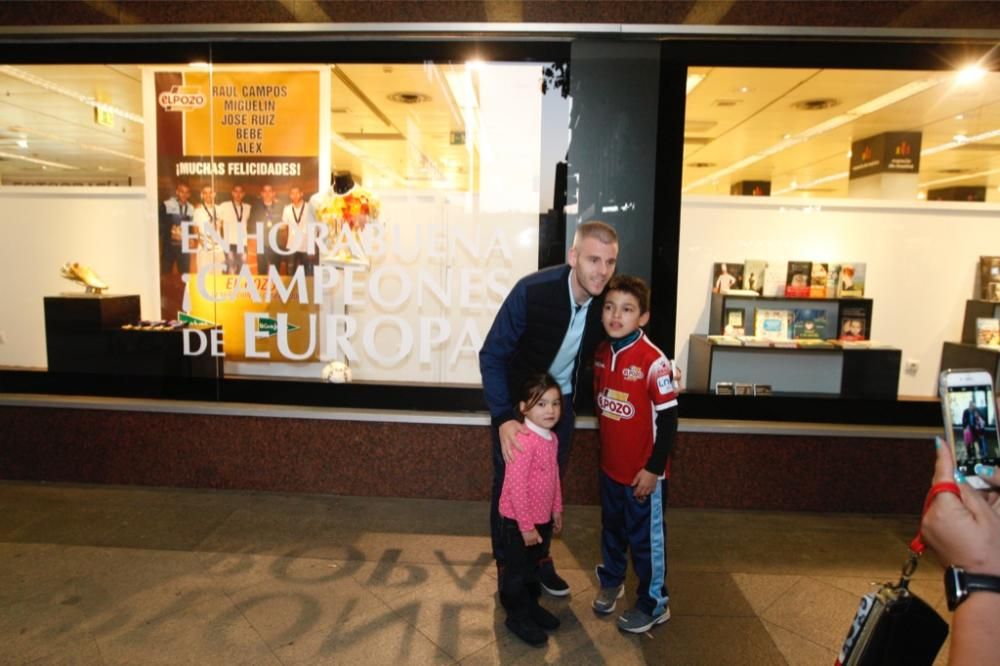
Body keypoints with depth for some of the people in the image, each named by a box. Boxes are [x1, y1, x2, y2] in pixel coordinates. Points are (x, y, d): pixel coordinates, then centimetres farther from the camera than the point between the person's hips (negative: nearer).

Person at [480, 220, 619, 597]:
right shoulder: (532, 291, -31)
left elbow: (595, 353, 1)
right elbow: (492, 356, -25)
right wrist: (504, 418, -34)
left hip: (562, 402, 4)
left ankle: (539, 558, 37)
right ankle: (506, 565, 29)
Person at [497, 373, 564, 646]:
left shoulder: (552, 439, 1)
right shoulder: (524, 442, -27)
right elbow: (515, 486, -27)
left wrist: (556, 511, 17)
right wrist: (526, 526, -22)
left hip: (543, 519, 8)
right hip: (519, 522, -8)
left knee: (532, 567, 25)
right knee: (518, 571, 12)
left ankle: (531, 606, 44)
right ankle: (518, 617, 30)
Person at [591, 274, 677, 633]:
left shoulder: (653, 361, -22)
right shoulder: (601, 352, -2)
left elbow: (668, 418, -18)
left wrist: (654, 468, -16)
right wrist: (606, 446, 14)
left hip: (643, 471, -6)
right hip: (610, 464, 6)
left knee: (646, 537, 11)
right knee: (612, 528, 24)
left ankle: (654, 604, 31)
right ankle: (611, 580, 48)